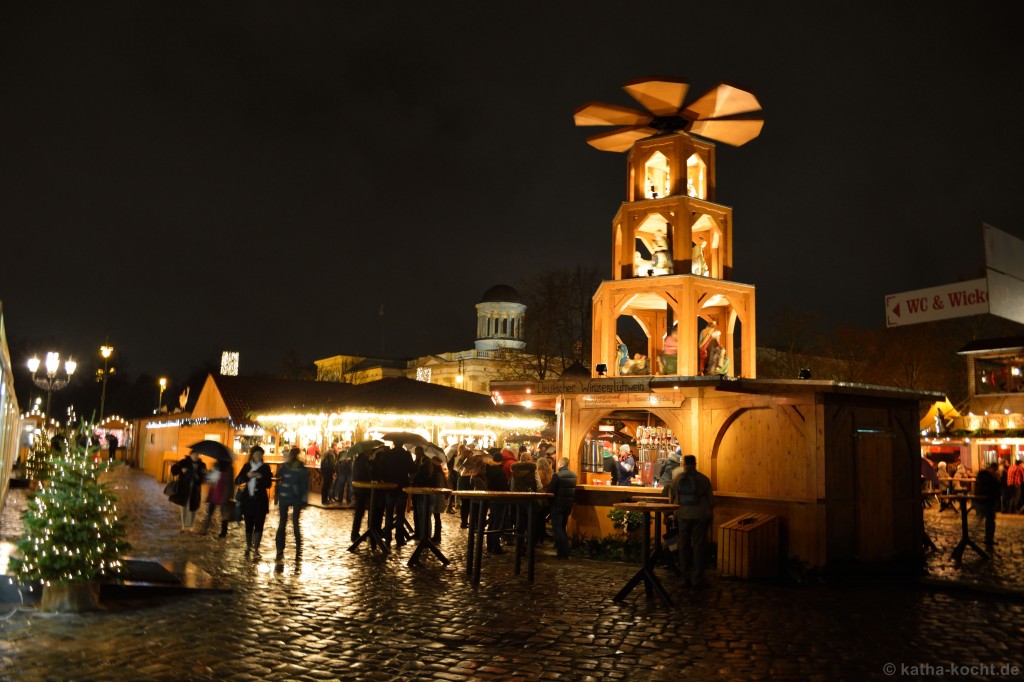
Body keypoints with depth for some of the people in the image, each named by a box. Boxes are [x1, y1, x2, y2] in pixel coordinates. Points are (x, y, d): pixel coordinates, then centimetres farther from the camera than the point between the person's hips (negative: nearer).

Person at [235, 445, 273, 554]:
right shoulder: (246, 466, 6)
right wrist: (247, 475, -17)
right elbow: (237, 481, 0)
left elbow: (269, 484, -4)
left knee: (258, 524, -6)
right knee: (248, 524, 10)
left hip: (260, 500, -2)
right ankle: (248, 546, 25)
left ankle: (256, 548, -1)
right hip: (248, 499, 2)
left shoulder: (265, 467, 1)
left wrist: (261, 477, -20)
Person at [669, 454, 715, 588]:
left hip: (682, 516, 2)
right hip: (699, 516, -2)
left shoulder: (676, 478, -2)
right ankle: (698, 579, 5)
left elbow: (671, 499, 6)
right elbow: (711, 501, -2)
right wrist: (708, 510, 17)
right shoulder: (703, 479, -7)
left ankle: (686, 577, 13)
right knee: (698, 547, 5)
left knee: (684, 547, 11)